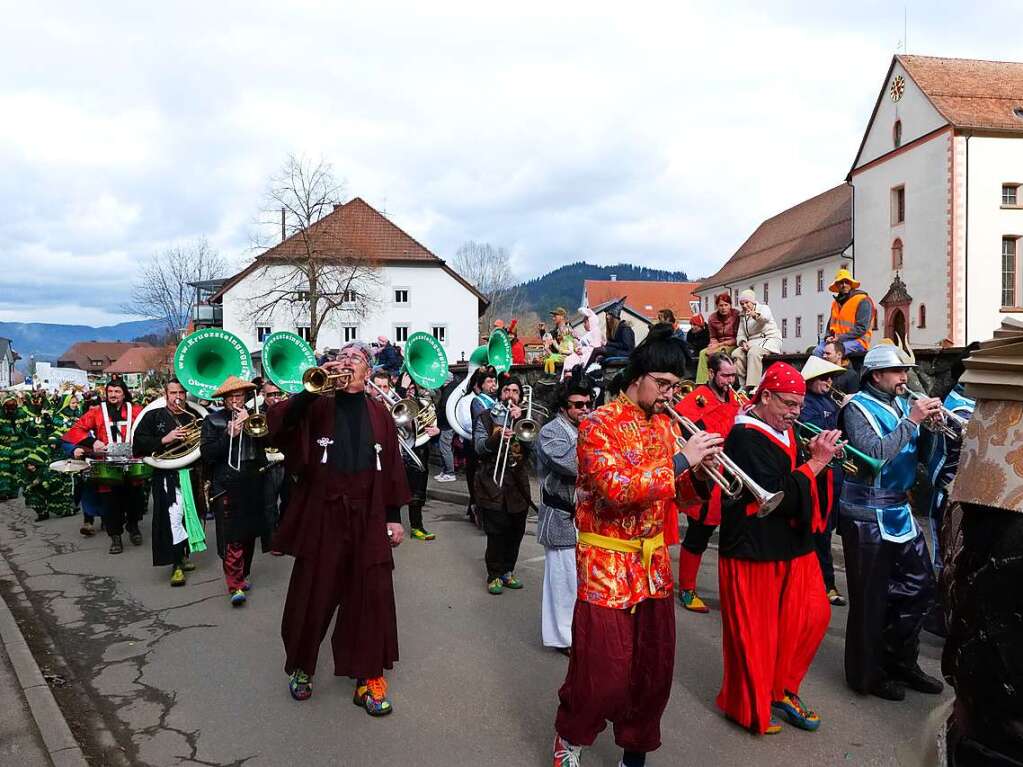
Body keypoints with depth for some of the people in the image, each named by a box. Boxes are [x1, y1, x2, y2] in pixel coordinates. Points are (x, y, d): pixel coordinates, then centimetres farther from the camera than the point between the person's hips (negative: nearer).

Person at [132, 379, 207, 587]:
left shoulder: (194, 416, 12)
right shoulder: (153, 417, 4)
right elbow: (138, 443, -5)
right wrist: (164, 440, -15)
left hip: (192, 474, 4)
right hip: (167, 475, -4)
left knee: (189, 514, 11)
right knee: (173, 517, -12)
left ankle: (184, 555, 28)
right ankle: (176, 565, -7)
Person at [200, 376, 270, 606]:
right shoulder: (212, 420, 3)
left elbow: (266, 441, -2)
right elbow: (206, 454, -6)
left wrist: (249, 422, -12)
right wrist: (229, 435, -14)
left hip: (253, 484, 4)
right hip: (226, 486, -4)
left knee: (249, 534, 11)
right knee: (232, 537, -9)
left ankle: (242, 574, 28)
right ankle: (235, 586, -9)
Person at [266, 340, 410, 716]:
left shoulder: (380, 414, 8)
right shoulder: (317, 407, 2)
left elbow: (392, 467, 6)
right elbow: (276, 424, -15)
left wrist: (394, 516, 3)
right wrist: (310, 389, -24)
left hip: (368, 519, 1)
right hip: (322, 516, -1)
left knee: (371, 597, 2)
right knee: (312, 596, 9)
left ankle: (369, 676, 16)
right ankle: (301, 666, 30)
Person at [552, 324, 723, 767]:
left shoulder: (665, 424, 8)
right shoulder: (599, 425, -13)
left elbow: (681, 494, 11)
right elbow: (616, 489, -27)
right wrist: (680, 460, -27)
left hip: (653, 562, 6)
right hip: (606, 566, -6)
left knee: (654, 669, 12)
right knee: (603, 672, 2)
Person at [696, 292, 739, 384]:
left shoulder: (736, 315, -9)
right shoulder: (713, 318, 6)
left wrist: (720, 344, -16)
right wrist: (714, 344, -8)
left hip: (733, 345, -5)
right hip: (718, 345, 5)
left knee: (716, 353, -31)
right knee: (703, 352, -21)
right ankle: (701, 383, -25)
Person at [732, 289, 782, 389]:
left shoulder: (763, 308, 2)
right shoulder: (742, 316, 19)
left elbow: (765, 317, -25)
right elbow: (741, 335, 11)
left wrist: (756, 315, -49)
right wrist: (743, 342, -14)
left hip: (770, 339, -6)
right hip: (752, 342, 6)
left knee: (753, 352, -35)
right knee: (736, 353, -22)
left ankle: (753, 386, -42)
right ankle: (742, 385, -24)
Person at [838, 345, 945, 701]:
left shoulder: (902, 404, 9)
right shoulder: (857, 408, -12)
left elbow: (922, 453, 8)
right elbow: (874, 454, -26)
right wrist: (911, 421, -23)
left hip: (900, 511, 8)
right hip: (867, 516, -7)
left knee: (920, 586, 14)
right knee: (872, 598, 3)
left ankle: (900, 661, 32)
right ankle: (867, 674, 19)